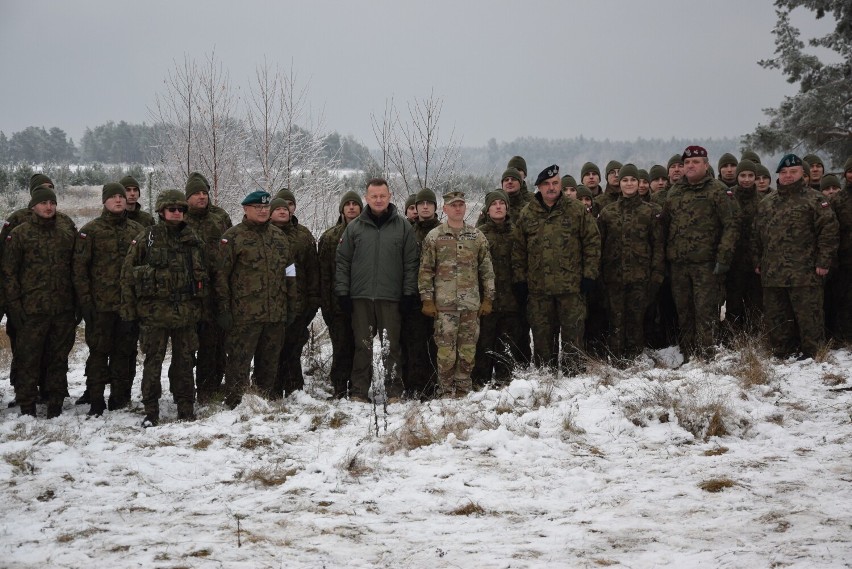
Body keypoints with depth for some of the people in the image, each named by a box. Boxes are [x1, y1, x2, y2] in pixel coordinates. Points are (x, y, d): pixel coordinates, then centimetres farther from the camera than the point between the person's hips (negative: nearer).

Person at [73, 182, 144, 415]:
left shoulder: (137, 231, 9)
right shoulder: (90, 231, 0)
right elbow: (79, 267, -3)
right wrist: (85, 300, -9)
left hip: (129, 303, 3)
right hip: (100, 305, -3)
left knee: (124, 352, 9)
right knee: (98, 352, 0)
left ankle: (119, 397, 19)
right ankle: (96, 402, 5)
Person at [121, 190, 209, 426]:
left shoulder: (193, 241, 9)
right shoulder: (146, 238, -1)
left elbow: (203, 274, 16)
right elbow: (128, 273, 0)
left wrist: (199, 305, 11)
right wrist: (128, 309, -3)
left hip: (186, 313, 3)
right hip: (154, 312, -2)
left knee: (184, 361, 8)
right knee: (153, 361, 1)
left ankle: (186, 407, 19)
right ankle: (151, 411, 9)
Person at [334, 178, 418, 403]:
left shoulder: (403, 226, 5)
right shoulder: (354, 227, 6)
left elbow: (411, 263, 4)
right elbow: (342, 261, 7)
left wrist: (409, 293, -2)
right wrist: (342, 292, 0)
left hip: (391, 297, -1)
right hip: (360, 296, 1)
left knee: (391, 346, 2)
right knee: (362, 346, 4)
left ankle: (393, 391, 8)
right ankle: (358, 391, 9)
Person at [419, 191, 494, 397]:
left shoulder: (477, 236, 10)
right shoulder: (434, 237, 4)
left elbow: (487, 270, 12)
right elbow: (425, 271, 4)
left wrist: (488, 299, 7)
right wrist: (427, 300, -2)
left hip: (471, 303, 2)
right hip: (444, 303, -2)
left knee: (468, 350, 3)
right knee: (446, 350, -5)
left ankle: (463, 391, 12)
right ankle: (446, 392, 3)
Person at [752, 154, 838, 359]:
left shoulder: (814, 200, -1)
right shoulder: (766, 204, 17)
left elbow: (829, 231, -7)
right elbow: (756, 235, 22)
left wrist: (823, 262, -11)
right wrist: (757, 262, 16)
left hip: (804, 273, -5)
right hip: (772, 273, 6)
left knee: (808, 316, -3)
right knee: (776, 318, 10)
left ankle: (811, 353, 5)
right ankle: (782, 353, 19)